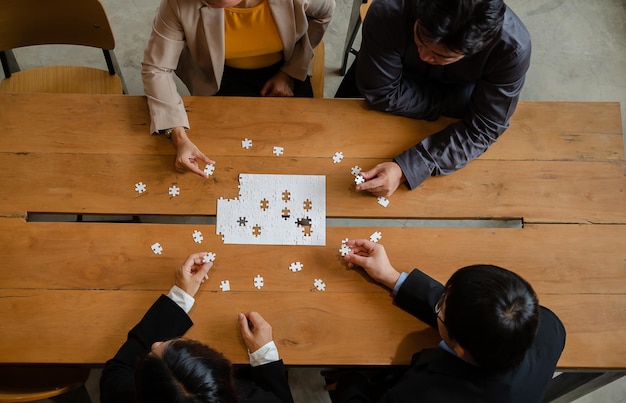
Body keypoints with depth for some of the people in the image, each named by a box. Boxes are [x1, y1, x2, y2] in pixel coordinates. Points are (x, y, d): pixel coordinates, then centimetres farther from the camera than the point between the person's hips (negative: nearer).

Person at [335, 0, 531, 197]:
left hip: (460, 89, 0)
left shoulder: (513, 48, -39)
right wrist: (455, 103, -32)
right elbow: (381, 94, -30)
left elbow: (481, 130, -33)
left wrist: (406, 168, -44)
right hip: (401, 75, 0)